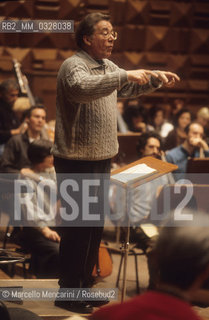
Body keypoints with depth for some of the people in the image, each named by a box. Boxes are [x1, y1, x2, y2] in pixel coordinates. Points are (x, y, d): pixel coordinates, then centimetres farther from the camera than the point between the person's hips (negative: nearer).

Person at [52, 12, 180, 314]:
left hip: (101, 159, 9)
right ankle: (68, 293, 7)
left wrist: (156, 78, 13)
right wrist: (124, 75, -40)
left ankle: (84, 286, 27)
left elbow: (131, 88, 29)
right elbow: (82, 88, -37)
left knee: (94, 227, 15)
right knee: (78, 227, -3)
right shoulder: (73, 65, -15)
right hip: (77, 162, -9)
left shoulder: (108, 67, 13)